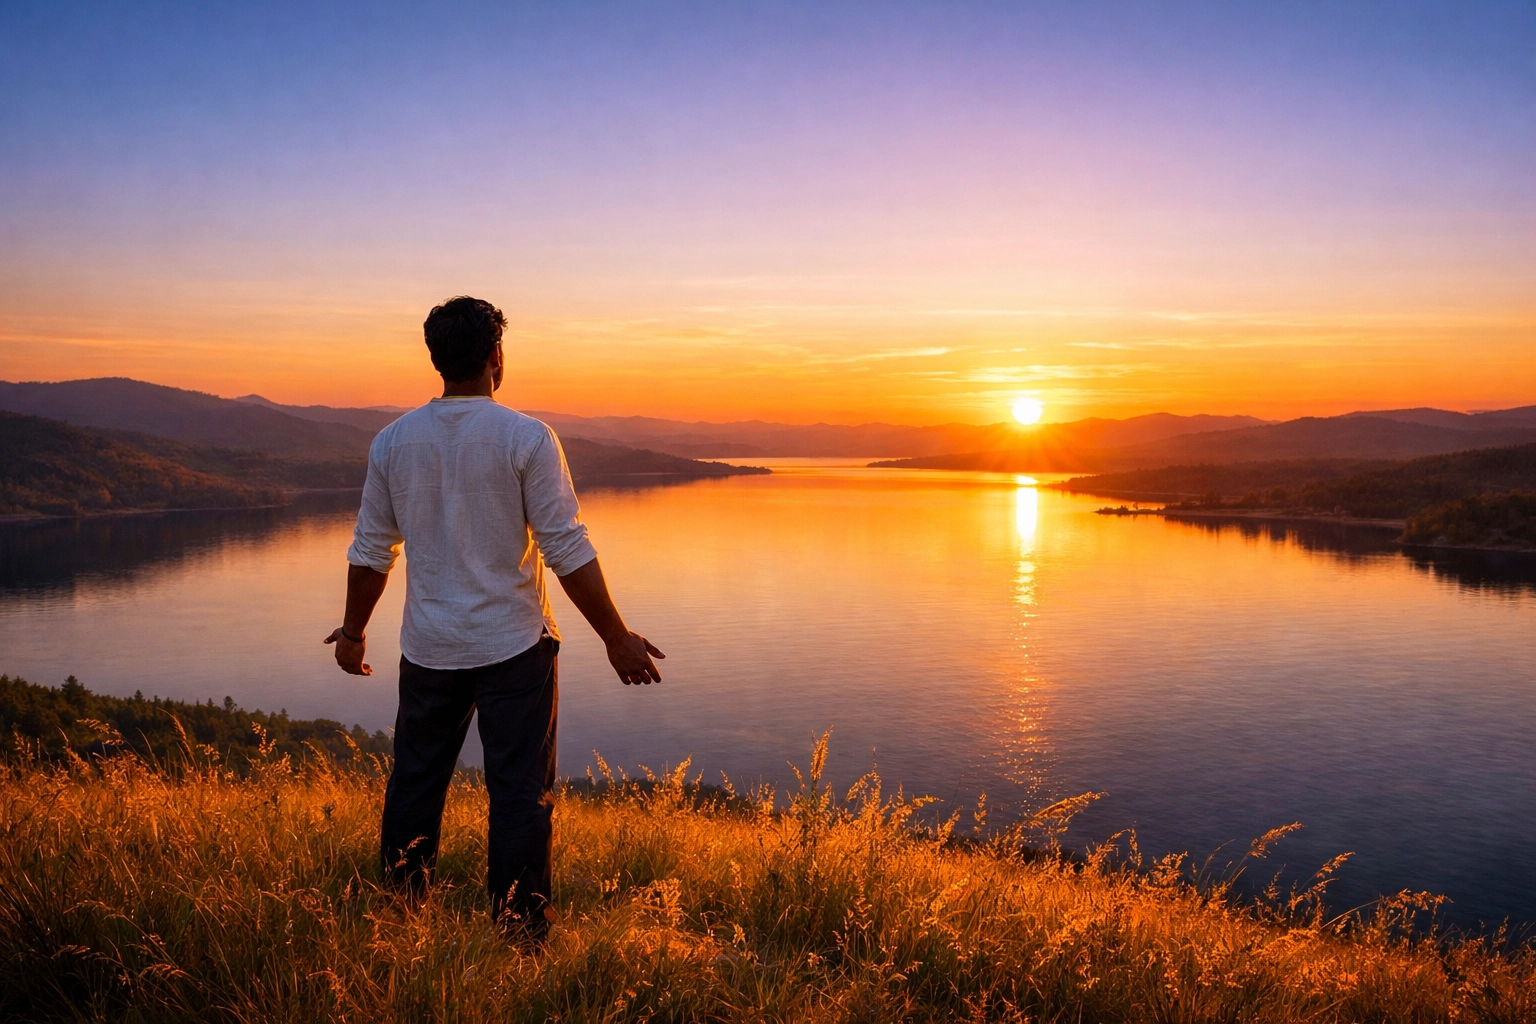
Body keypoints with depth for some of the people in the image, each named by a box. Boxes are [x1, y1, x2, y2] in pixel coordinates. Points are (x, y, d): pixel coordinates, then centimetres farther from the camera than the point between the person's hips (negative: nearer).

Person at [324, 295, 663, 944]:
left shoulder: (393, 441, 1)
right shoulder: (527, 439, -11)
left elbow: (370, 551, 8)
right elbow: (568, 551, -13)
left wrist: (353, 631, 22)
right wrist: (617, 639, -6)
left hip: (428, 649, 4)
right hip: (514, 647, -4)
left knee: (414, 785, 18)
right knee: (520, 793, 5)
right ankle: (521, 931, 12)